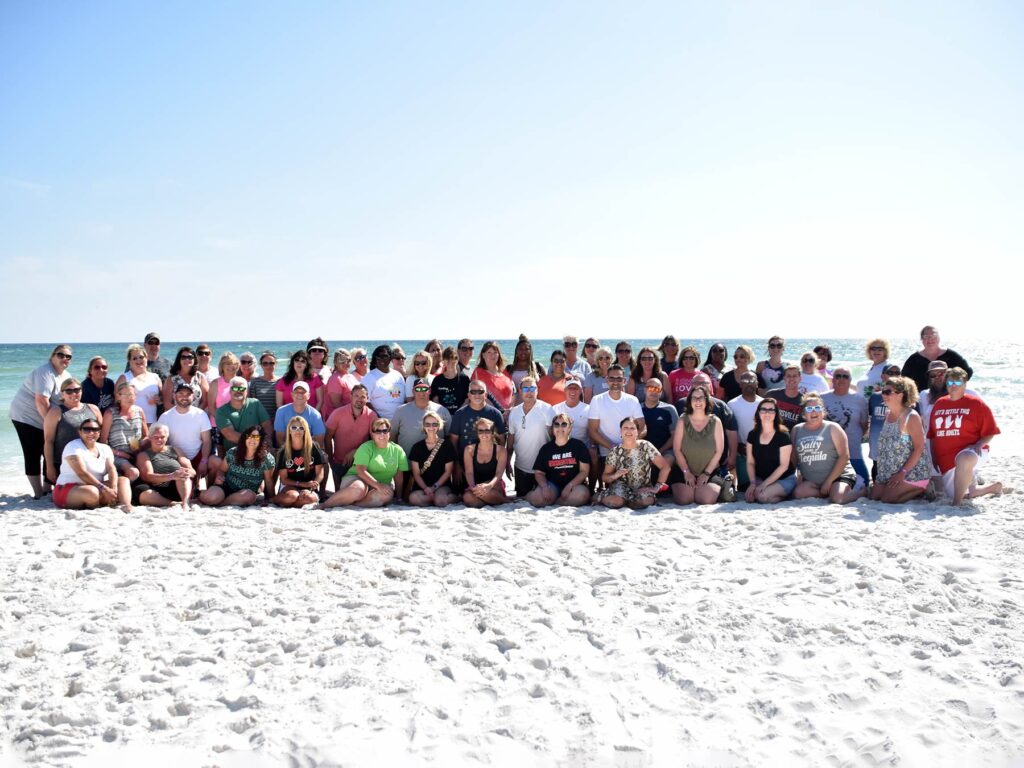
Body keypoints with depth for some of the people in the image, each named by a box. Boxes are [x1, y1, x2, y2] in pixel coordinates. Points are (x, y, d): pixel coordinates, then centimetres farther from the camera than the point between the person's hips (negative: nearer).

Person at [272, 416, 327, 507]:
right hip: (290, 487, -1)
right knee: (291, 496, -37)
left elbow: (320, 474, 0)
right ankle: (273, 499, -8)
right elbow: (283, 479, -1)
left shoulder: (313, 448, 2)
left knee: (309, 498, -36)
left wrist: (309, 488, -19)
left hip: (310, 489, 1)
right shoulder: (283, 452, 3)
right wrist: (303, 484, -16)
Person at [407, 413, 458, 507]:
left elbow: (448, 471, 3)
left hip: (442, 485, -2)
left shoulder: (447, 446, 6)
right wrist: (425, 488, -12)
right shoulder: (417, 447, 10)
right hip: (421, 487, 2)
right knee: (413, 498, -33)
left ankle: (453, 497, -6)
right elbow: (416, 473, 6)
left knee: (440, 500, -37)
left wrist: (434, 487, -10)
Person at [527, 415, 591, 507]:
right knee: (538, 499, -32)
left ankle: (550, 502, -18)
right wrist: (544, 486, -14)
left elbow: (584, 471, -1)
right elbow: (539, 473, 8)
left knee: (582, 494, -35)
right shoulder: (546, 448, 10)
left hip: (574, 484, 0)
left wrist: (569, 486, -15)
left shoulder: (578, 446, 4)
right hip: (552, 485, 0)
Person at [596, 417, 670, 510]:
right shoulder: (615, 451, -4)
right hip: (623, 486, 0)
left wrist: (657, 487, -16)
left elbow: (665, 467, -8)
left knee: (646, 500, -35)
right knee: (615, 501, -34)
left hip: (643, 488, 0)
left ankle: (625, 500, -6)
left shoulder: (646, 446, -8)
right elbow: (605, 476, 0)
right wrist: (614, 476, -23)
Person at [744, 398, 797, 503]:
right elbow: (750, 462, 4)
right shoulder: (752, 435, 3)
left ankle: (785, 496, 2)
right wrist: (753, 483, -13)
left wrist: (764, 484, -18)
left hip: (784, 479, -4)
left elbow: (784, 465, -13)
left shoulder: (783, 435, -11)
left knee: (762, 496, -31)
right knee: (749, 497, -25)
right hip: (760, 478, 4)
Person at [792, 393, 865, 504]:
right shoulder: (797, 430, 11)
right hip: (811, 481, 3)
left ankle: (861, 490, 3)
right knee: (798, 493, -27)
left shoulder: (832, 428, 0)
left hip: (838, 476, -3)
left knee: (838, 498, -30)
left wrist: (829, 481, -14)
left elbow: (844, 456, -8)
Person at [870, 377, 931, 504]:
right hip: (889, 472, 8)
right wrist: (881, 471, 10)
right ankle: (915, 489, 16)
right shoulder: (888, 415, 9)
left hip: (911, 472, -8)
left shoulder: (911, 417, -15)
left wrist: (903, 473, -21)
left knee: (888, 499, -18)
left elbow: (919, 448, -18)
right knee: (874, 497, 1)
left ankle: (923, 490, 3)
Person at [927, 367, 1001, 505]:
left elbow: (990, 432, -2)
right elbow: (932, 435, 17)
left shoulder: (976, 403, 0)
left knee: (964, 459, -43)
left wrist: (978, 445, -20)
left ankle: (957, 502, -34)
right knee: (966, 494, 5)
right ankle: (995, 487, 35)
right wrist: (934, 458, 11)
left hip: (971, 452, -6)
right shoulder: (939, 404, 12)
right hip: (946, 460, 6)